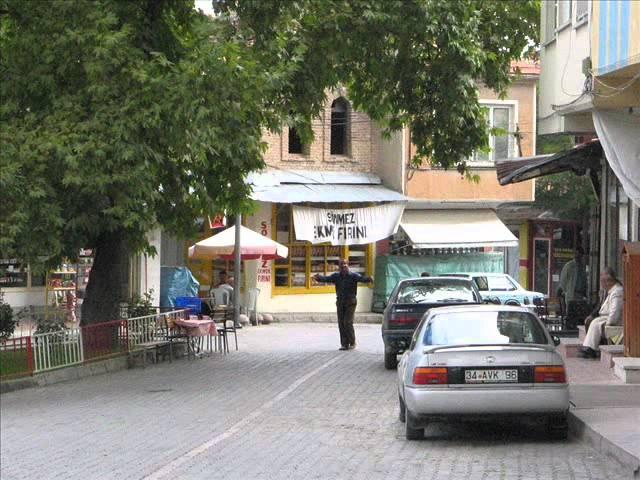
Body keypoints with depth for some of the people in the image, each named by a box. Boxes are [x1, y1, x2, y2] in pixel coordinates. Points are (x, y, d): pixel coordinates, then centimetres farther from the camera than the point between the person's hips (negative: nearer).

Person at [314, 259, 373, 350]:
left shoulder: (353, 276, -6)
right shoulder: (336, 276, 6)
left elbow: (362, 278, -22)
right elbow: (327, 278, -6)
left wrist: (369, 279, -45)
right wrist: (318, 278, -27)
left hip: (350, 302, -4)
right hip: (340, 302, 4)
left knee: (348, 322, -11)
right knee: (341, 323, 2)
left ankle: (352, 343, 4)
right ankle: (344, 344, 9)